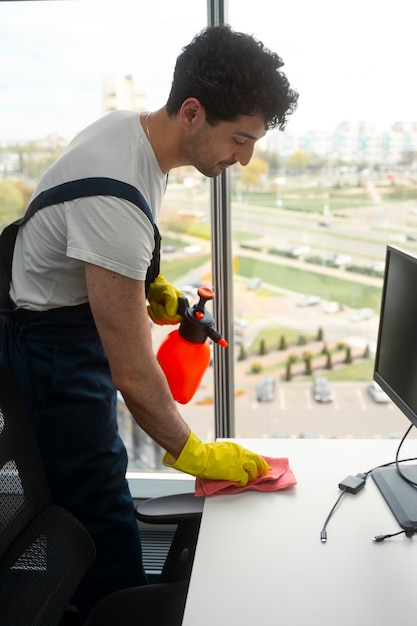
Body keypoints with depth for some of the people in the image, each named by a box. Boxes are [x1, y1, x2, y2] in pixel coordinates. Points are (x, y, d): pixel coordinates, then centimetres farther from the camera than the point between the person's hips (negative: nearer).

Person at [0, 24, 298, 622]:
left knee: (92, 489, 21)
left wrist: (150, 287, 2)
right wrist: (192, 452, -15)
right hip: (53, 345, -9)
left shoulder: (132, 124, -3)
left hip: (74, 318, 10)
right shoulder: (116, 193, -33)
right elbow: (132, 374, -29)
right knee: (107, 525, -2)